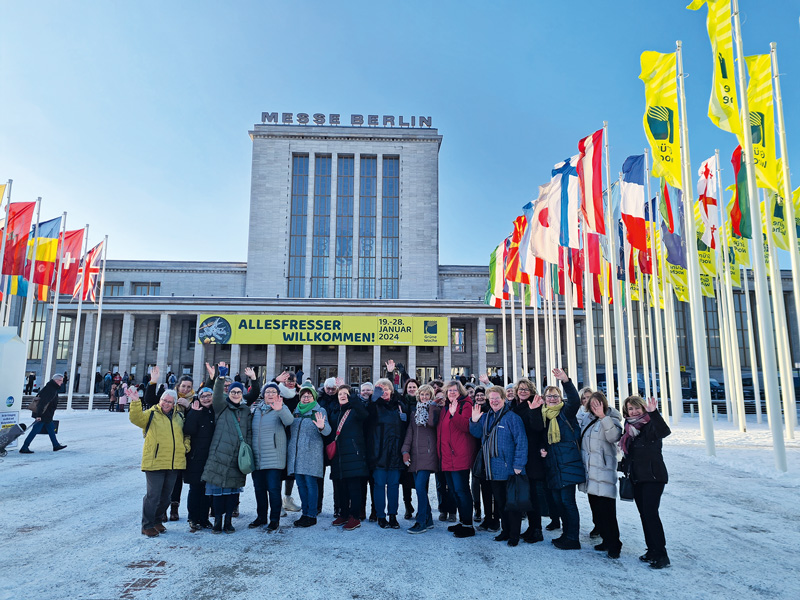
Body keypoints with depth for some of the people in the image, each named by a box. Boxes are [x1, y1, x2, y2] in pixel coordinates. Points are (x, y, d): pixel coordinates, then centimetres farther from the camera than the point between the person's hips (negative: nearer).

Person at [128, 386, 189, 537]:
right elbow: (136, 418, -21)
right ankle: (147, 526, 13)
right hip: (154, 462, -5)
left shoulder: (179, 417, 13)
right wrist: (135, 402, -34)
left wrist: (186, 445, 10)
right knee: (153, 495, -3)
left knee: (166, 496, 15)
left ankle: (156, 520, 34)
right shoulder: (151, 414, -1)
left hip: (174, 463, 5)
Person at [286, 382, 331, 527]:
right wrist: (289, 449, 14)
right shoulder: (296, 411, 16)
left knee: (311, 484, -5)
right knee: (301, 484, 10)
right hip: (296, 454, 5)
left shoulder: (320, 411, 0)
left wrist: (322, 426, -35)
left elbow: (327, 430, -13)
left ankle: (312, 515, 2)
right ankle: (305, 513, 20)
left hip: (312, 454, -5)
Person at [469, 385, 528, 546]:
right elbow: (477, 434, 17)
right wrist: (474, 421, -3)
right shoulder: (486, 417, 9)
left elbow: (521, 441, -15)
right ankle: (506, 531, 31)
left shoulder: (512, 417, -12)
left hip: (509, 470, -7)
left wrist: (518, 464, -19)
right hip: (493, 470, 7)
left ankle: (514, 535, 16)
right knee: (499, 503, 17)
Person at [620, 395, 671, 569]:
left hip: (653, 476, -7)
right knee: (644, 514, 10)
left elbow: (664, 431, -35)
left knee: (650, 512, -12)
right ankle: (652, 550, 20)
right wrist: (626, 469, 16)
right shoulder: (629, 428, 9)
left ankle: (661, 554, -5)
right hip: (637, 477, 7)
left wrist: (654, 412, -46)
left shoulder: (651, 424, -11)